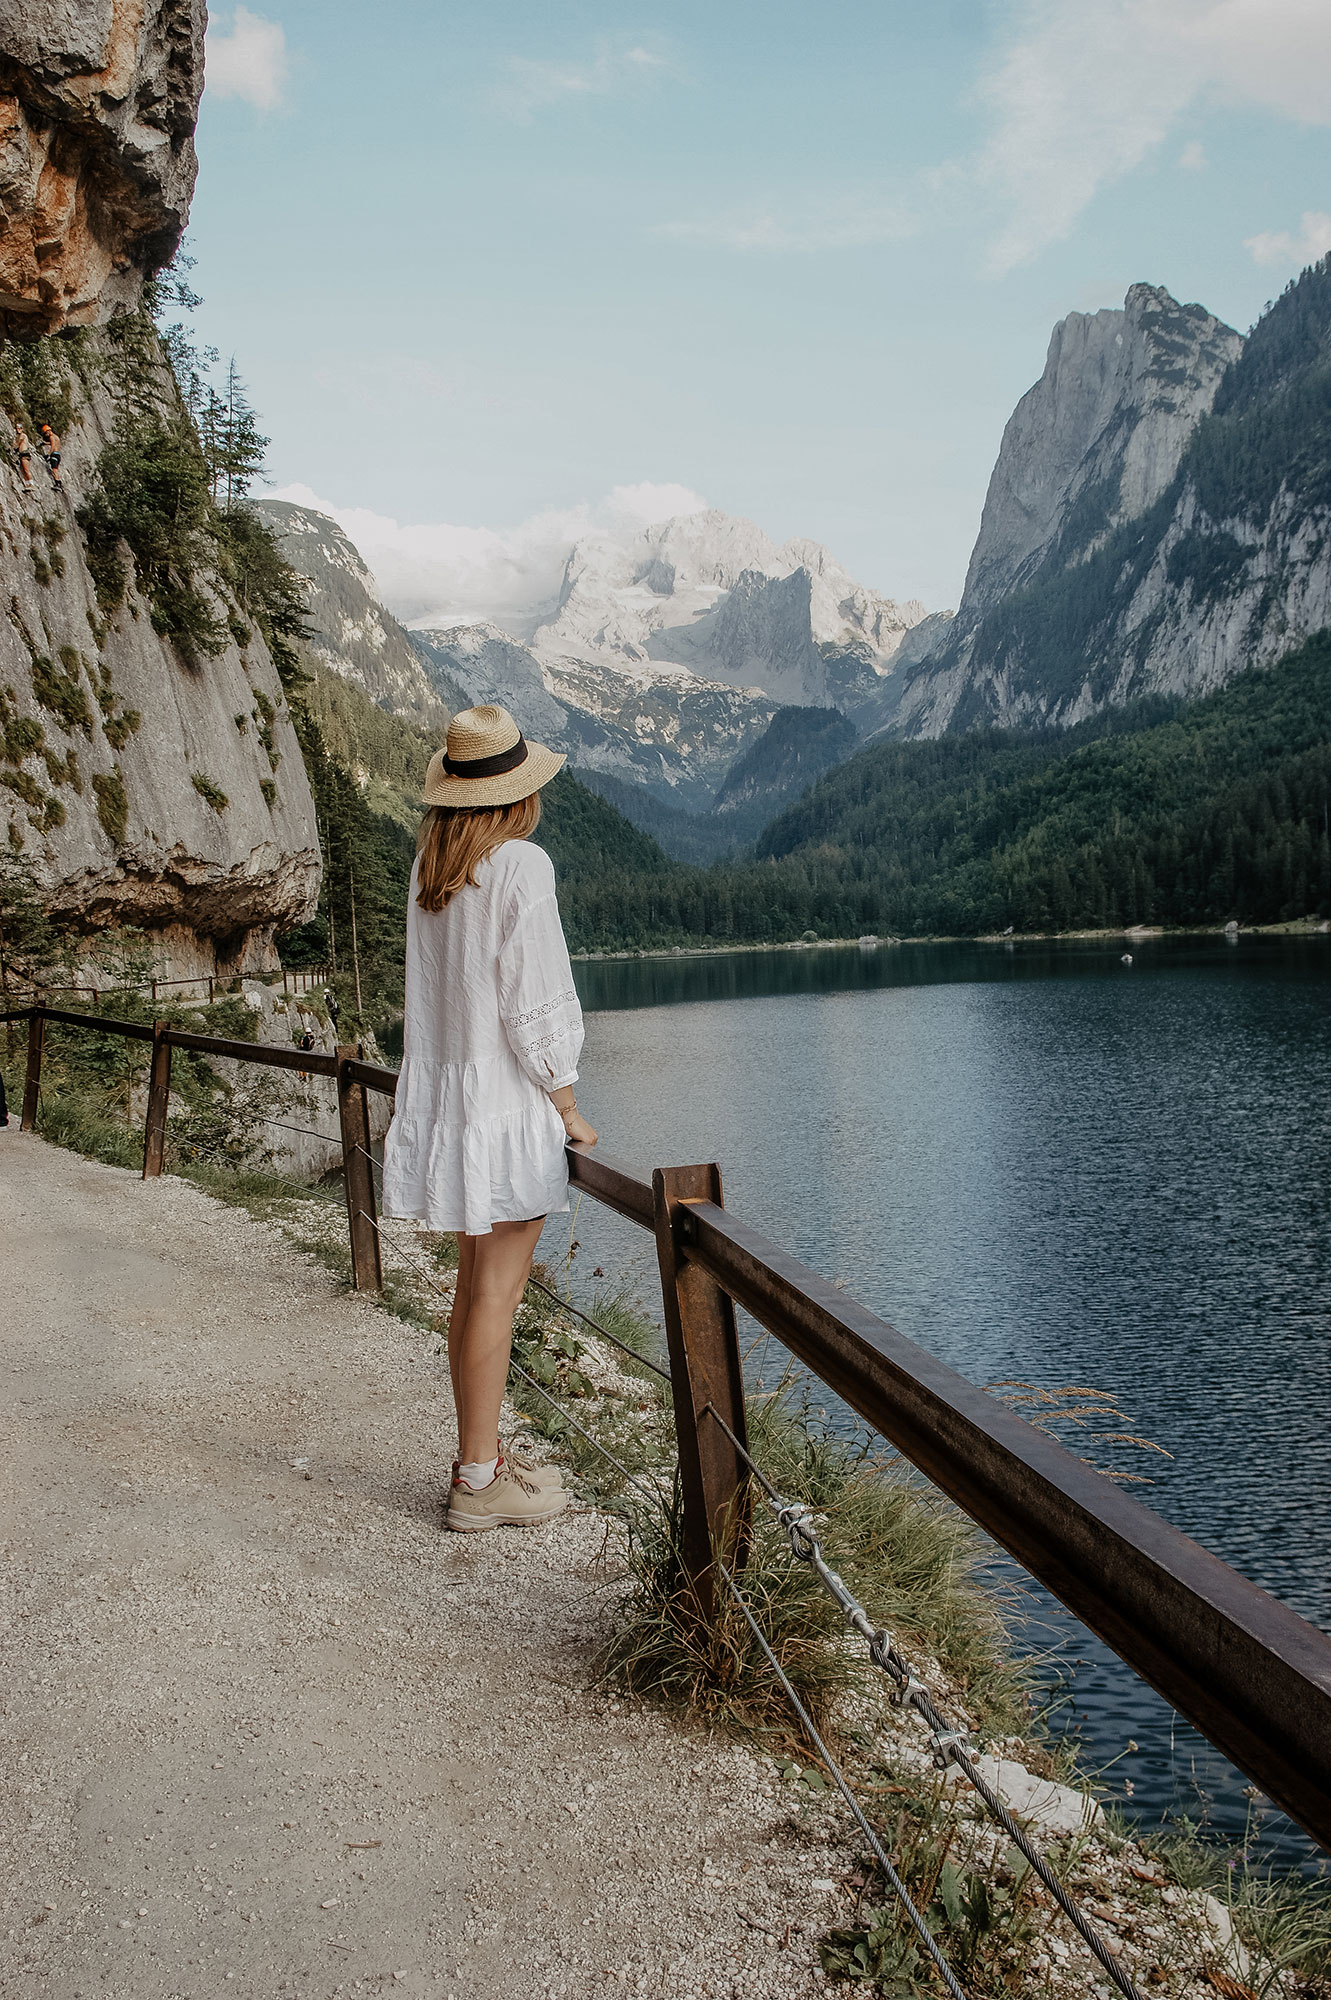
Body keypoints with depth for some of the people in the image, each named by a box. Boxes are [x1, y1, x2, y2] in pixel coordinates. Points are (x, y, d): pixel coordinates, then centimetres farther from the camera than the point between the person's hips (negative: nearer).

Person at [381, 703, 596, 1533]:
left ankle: (480, 1458, 25)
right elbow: (533, 1007, -16)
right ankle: (480, 1483, 9)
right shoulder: (521, 867, -14)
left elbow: (440, 992, 12)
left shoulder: (432, 868, 8)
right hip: (509, 1103, -8)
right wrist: (571, 1111, -6)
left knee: (476, 1285, 15)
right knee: (498, 1292, 0)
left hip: (449, 1095, 8)